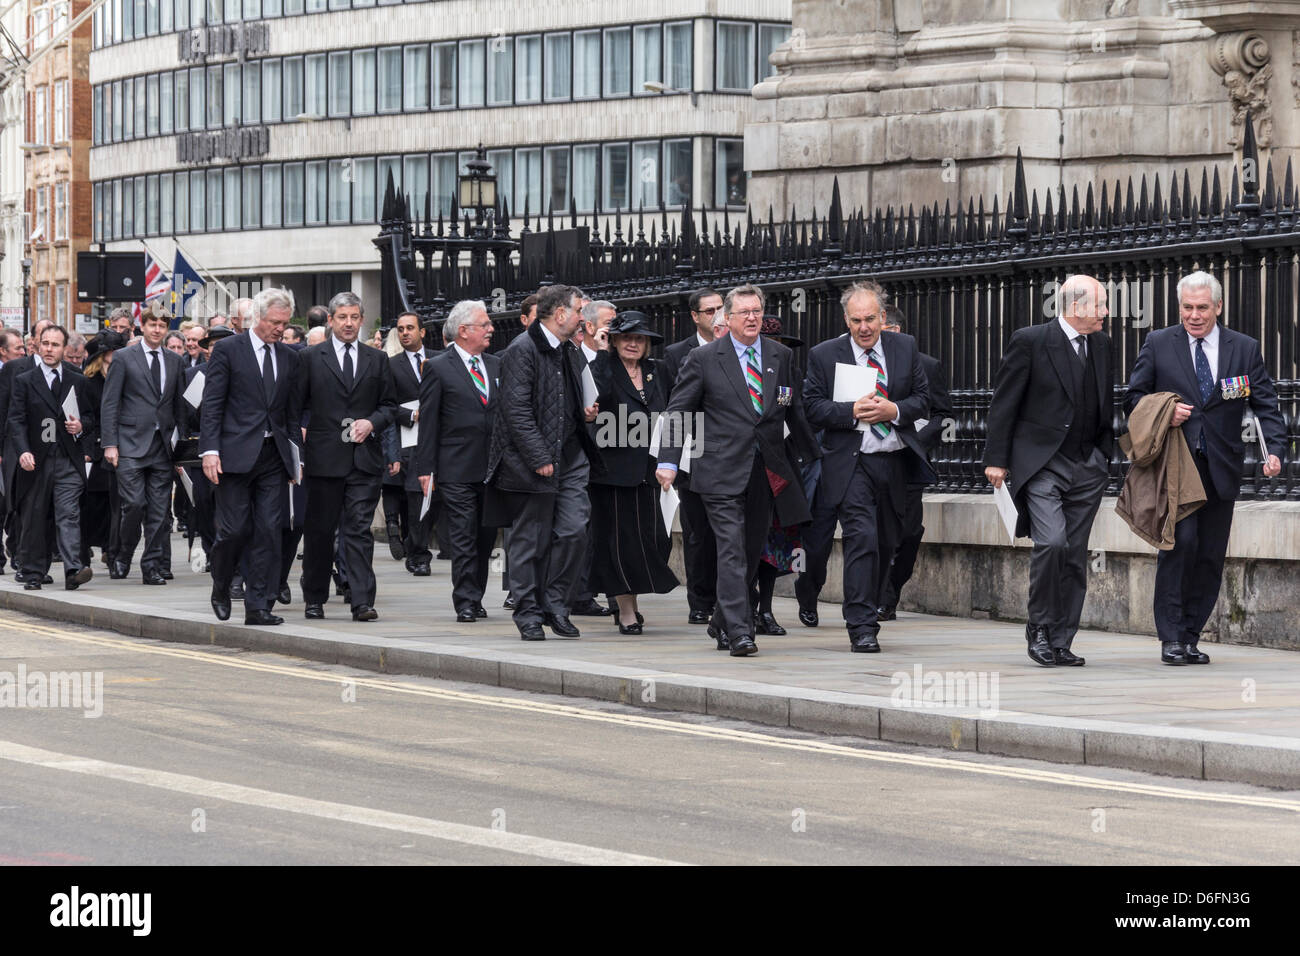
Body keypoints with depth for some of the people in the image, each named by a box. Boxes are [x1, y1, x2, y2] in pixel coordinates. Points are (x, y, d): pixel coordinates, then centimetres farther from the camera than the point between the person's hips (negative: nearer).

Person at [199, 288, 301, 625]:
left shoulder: (289, 357, 14)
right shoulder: (227, 350, -1)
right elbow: (212, 404, -4)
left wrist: (295, 455, 11)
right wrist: (210, 450, -12)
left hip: (273, 455, 4)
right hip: (236, 454, -4)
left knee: (268, 530, -1)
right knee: (235, 529, -5)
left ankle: (258, 605, 1)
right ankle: (221, 588, 20)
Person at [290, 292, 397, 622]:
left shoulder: (377, 360, 11)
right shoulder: (311, 358, 4)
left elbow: (389, 405, 15)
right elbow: (295, 408, 3)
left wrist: (372, 423, -6)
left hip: (365, 459, 1)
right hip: (323, 459, -1)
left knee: (359, 531, -6)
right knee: (319, 531, 7)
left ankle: (363, 602, -11)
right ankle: (314, 599, 19)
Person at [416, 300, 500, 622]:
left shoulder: (495, 365, 13)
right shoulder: (438, 368, -3)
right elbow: (428, 422, -4)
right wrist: (425, 469, -8)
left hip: (492, 468, 5)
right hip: (457, 471, -5)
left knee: (486, 537, 8)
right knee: (463, 539, -6)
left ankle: (475, 598, 18)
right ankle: (466, 602, -4)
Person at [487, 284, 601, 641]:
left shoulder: (571, 351, 15)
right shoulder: (522, 350, -11)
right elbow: (516, 410, -17)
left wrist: (585, 413, 9)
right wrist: (539, 459, -19)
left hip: (570, 457, 7)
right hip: (531, 463, -7)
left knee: (574, 530, -4)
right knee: (530, 540, 0)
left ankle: (555, 606, 9)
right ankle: (529, 614, 10)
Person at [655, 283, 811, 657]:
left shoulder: (781, 356, 10)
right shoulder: (704, 359, 0)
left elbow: (797, 411, 15)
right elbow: (678, 411, 1)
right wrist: (668, 460, -7)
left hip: (766, 471, 4)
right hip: (723, 470, -4)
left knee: (752, 552, 9)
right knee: (732, 551, -12)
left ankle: (721, 624, 25)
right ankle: (739, 633, -15)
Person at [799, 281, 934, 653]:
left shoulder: (905, 347, 8)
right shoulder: (824, 356, 0)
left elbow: (922, 399, 8)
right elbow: (813, 409, -5)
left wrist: (894, 410, -11)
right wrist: (853, 411, -20)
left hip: (895, 464, 4)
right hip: (851, 464, -4)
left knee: (886, 544, 12)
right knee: (862, 539, -17)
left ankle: (868, 612, 32)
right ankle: (862, 628, -14)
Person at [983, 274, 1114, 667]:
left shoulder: (1101, 344, 11)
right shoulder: (1030, 341, -7)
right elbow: (1003, 402, -5)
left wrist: (1106, 454, 16)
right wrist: (996, 459, -8)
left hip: (1087, 468, 6)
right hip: (1041, 464, -6)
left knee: (1075, 556, 4)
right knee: (1052, 542, -21)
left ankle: (1060, 642, 9)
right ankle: (1039, 628, -4)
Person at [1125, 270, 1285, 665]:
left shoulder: (1245, 349, 8)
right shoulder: (1158, 344, 5)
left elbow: (1266, 405, 6)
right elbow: (1133, 399, 9)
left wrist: (1274, 450, -10)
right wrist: (1164, 414, -11)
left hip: (1220, 468, 2)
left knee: (1210, 556, 3)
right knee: (1181, 540, -18)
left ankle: (1191, 637, 14)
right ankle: (1171, 636, -11)